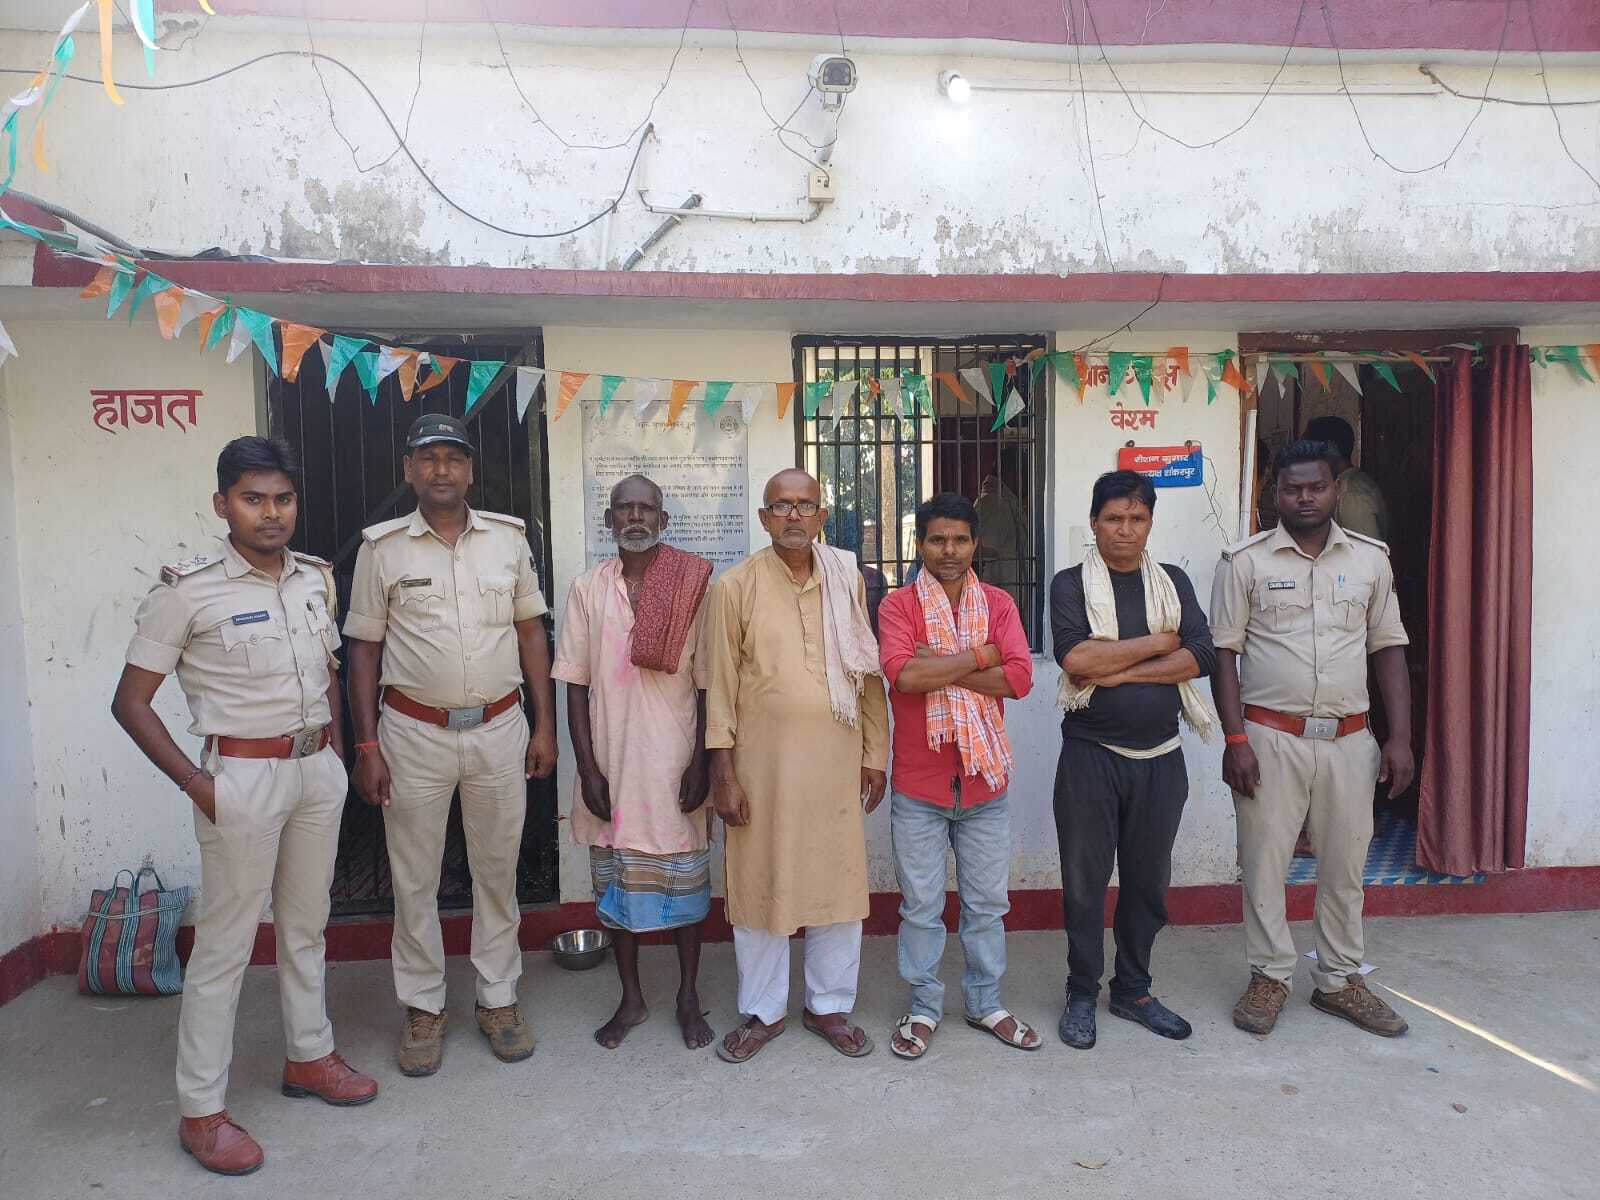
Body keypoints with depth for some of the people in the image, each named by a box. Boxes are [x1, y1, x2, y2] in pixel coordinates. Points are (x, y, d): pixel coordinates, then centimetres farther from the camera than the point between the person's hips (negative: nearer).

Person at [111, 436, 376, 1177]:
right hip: (243, 777, -5)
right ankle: (201, 1110, 18)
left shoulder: (315, 579, 5)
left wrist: (336, 747, 10)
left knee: (305, 924, 18)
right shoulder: (188, 590, -12)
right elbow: (131, 701, -8)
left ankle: (309, 1057, 35)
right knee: (226, 944, 3)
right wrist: (194, 783, -13)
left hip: (317, 770, 6)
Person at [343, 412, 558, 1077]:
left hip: (499, 729, 1)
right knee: (415, 879, 9)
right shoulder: (382, 546, -1)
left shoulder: (508, 537, 3)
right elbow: (364, 649, 1)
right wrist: (366, 747, -4)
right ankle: (422, 1008, 26)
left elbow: (531, 633, 7)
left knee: (498, 871, 11)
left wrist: (545, 725, 2)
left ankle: (498, 999, 27)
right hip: (415, 732, -1)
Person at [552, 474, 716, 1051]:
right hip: (612, 762, 2)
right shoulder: (587, 589, 1)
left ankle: (688, 995, 28)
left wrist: (701, 763, -8)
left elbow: (707, 683, -4)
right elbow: (576, 686, 1)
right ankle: (631, 998, 29)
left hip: (676, 761, -2)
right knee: (616, 879, 12)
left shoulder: (695, 586, -4)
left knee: (685, 878, 9)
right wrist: (588, 769, -4)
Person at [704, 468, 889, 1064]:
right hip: (763, 762, -2)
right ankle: (763, 1011, 28)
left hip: (836, 759, 2)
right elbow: (721, 684, -4)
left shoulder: (847, 580, 5)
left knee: (838, 882, 11)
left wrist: (875, 755, 6)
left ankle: (829, 1004, 30)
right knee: (760, 885, 9)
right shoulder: (737, 586, -3)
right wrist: (723, 772, -7)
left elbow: (868, 674, 7)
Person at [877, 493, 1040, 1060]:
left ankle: (985, 1002, 34)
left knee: (987, 903, 15)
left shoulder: (998, 603, 2)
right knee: (921, 906, 10)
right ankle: (924, 1005, 28)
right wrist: (981, 656, -16)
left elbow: (1020, 678, -12)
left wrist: (939, 668, -18)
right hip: (918, 783, -2)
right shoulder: (899, 604, -6)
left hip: (984, 779, 2)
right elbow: (902, 673, -23)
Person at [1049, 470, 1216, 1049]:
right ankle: (1082, 994, 22)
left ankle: (1133, 989, 30)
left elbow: (1201, 655, -6)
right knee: (1085, 881, 6)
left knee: (1148, 880, 13)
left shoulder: (1173, 582, 8)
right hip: (1092, 756, -3)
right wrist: (1156, 642, -10)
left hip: (1160, 757, 3)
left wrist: (1118, 671, -14)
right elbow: (1076, 658, -18)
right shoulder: (1071, 584, -2)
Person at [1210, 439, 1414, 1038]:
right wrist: (1235, 739, -11)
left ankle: (1339, 980, 29)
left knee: (1344, 866, 12)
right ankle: (1270, 977, 22)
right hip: (1271, 737, -3)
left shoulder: (1371, 558, 6)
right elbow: (1224, 653, -4)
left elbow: (1388, 648, 9)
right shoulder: (1246, 560, -3)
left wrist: (1400, 737, 2)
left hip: (1349, 740, 3)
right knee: (1264, 863, 5)